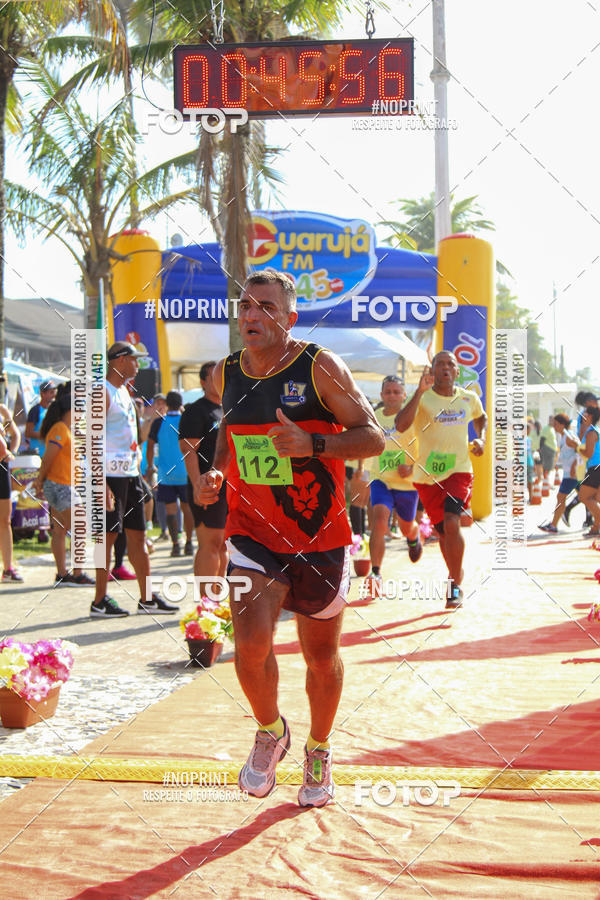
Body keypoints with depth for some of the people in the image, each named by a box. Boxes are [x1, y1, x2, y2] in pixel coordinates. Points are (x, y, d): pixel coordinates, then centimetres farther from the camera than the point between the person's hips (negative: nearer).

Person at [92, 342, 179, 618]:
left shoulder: (124, 390, 18)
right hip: (111, 474, -9)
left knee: (138, 534, 9)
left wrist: (138, 465, 19)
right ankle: (100, 601, 2)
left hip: (130, 473, 9)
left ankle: (147, 598, 14)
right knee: (108, 534, -5)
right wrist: (102, 485, -22)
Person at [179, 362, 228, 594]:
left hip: (232, 486, 8)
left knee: (224, 544, 11)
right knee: (210, 544, -12)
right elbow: (189, 450, -14)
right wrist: (198, 485, -23)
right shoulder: (196, 411, -5)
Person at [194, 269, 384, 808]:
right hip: (253, 532, 2)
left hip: (320, 536, -2)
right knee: (251, 643, -18)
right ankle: (270, 732, 12)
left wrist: (312, 444, -28)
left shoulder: (320, 368, -12)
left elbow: (372, 438, -11)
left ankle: (319, 750, 38)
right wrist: (216, 472, 3)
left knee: (322, 655, 12)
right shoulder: (226, 374, 2)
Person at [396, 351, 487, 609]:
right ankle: (456, 573, 39)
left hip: (459, 470, 0)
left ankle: (455, 586, -9)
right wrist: (420, 391, -33)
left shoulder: (469, 398, 4)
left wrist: (481, 438, 8)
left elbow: (481, 417, 28)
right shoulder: (423, 398, -9)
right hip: (428, 474, 0)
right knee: (443, 531, 10)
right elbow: (400, 426, -27)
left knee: (451, 523, -21)